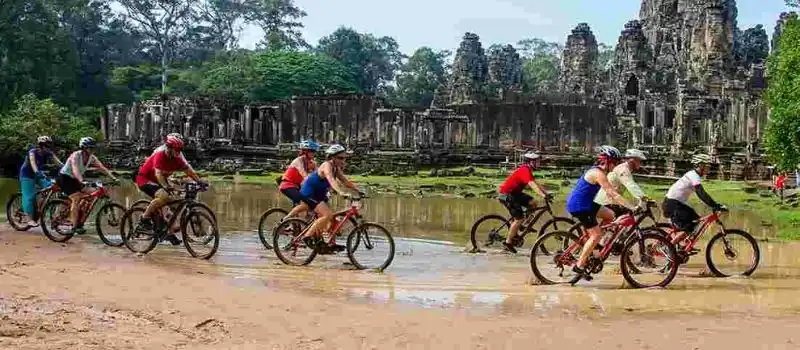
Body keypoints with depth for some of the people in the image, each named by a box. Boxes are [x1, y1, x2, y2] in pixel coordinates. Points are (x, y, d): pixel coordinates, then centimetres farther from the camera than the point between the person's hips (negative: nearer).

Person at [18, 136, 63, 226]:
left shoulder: (48, 154, -10)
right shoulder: (33, 152, -23)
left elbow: (58, 162, -22)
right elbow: (32, 162, -41)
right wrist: (37, 172, -58)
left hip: (38, 174, 6)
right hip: (27, 175, -6)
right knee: (29, 196, -10)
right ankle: (29, 219, -9)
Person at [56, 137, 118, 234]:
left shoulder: (92, 158, -5)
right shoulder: (76, 155, -25)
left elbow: (103, 168, -11)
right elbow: (75, 170, -41)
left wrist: (114, 178, -24)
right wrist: (82, 182, -56)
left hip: (74, 179, 7)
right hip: (64, 178, -7)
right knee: (76, 199, -21)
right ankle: (74, 227, -21)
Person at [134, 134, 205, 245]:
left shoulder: (177, 159, -6)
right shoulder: (159, 156, -27)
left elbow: (189, 170, -5)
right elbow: (158, 174, -40)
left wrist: (200, 181, -18)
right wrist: (165, 186, -55)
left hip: (158, 181, 8)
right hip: (144, 179, -8)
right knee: (163, 196, -32)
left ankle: (171, 234, 5)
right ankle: (144, 221, -20)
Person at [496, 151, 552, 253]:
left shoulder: (527, 170, 12)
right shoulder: (525, 171, -20)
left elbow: (536, 184, 14)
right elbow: (533, 185, -33)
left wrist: (547, 193, 5)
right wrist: (543, 195, -42)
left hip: (514, 193, 10)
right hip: (506, 194, -10)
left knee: (532, 203, 0)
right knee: (519, 218, -9)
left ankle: (520, 226, 12)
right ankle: (508, 242, -1)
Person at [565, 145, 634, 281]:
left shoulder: (597, 171, 12)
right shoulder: (598, 173, -19)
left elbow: (611, 192, 19)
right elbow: (612, 194, -24)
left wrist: (627, 205, 16)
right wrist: (631, 207, -25)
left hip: (585, 204, 10)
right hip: (578, 206, -10)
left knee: (610, 215, 12)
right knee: (596, 234, -8)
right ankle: (579, 265, -4)